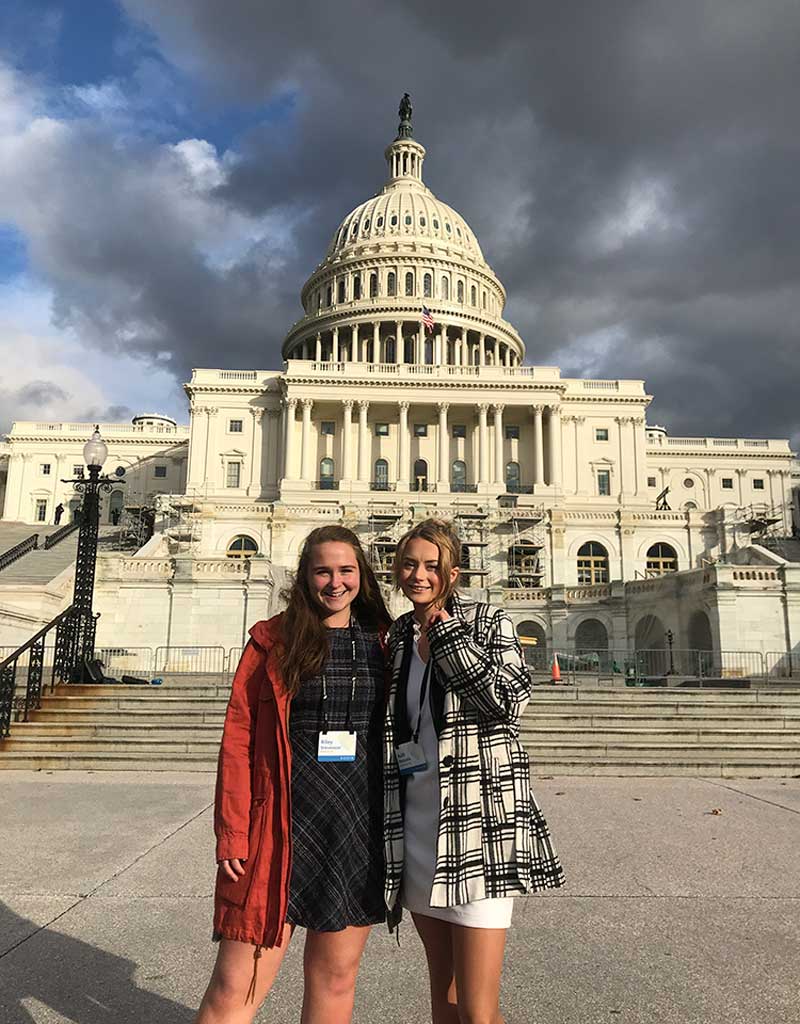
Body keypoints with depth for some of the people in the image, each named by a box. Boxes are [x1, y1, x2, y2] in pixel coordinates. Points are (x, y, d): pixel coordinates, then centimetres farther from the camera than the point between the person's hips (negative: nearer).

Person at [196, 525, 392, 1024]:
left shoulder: (383, 645, 7)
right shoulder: (273, 642, 0)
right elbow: (238, 739, -2)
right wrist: (232, 832, -8)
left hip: (359, 828, 3)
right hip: (282, 827, -2)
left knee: (335, 977, 14)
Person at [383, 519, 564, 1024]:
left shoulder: (488, 622, -3)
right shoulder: (396, 636, 10)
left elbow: (509, 702, -19)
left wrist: (446, 634, -13)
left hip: (477, 825, -5)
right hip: (415, 825, 5)